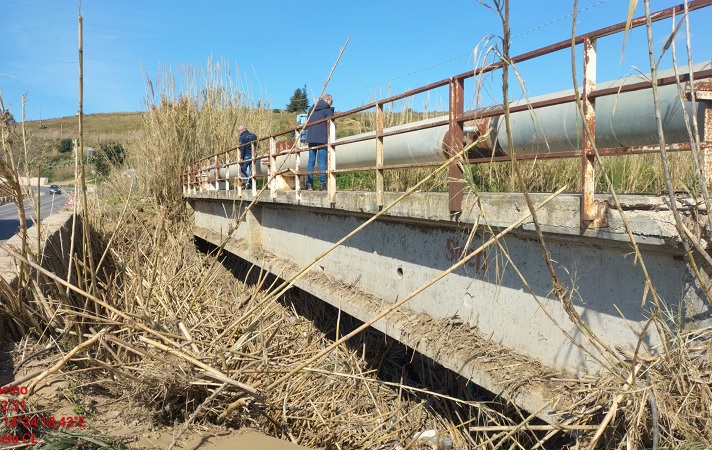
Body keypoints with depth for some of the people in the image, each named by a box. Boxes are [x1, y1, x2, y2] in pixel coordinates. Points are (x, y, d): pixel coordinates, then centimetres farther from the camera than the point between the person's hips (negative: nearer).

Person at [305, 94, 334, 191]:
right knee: (322, 161, -5)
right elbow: (330, 124, -8)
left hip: (311, 139, 6)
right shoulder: (328, 109, 0)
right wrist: (329, 138, -5)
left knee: (311, 161, 7)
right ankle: (322, 184, -9)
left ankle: (309, 184, 3)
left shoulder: (311, 109, 20)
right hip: (322, 139, -6)